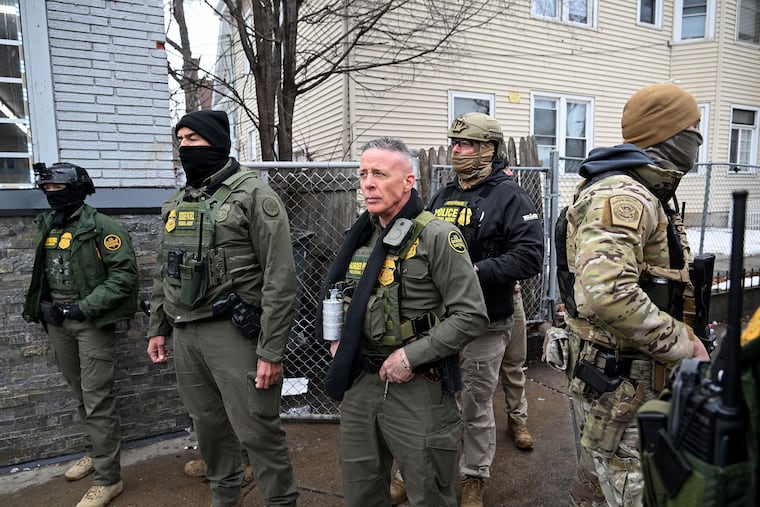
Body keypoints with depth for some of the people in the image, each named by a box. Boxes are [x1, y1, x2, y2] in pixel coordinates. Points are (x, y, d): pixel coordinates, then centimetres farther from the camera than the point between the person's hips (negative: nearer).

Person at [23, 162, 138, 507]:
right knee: (81, 394, 18)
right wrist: (41, 306, 5)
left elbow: (124, 274, -18)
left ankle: (107, 478, 5)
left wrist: (85, 307, -20)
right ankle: (95, 452, 36)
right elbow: (43, 273, 21)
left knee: (97, 399, -5)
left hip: (92, 321, -7)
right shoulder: (48, 228, 10)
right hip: (57, 321, 7)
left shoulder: (100, 227, -12)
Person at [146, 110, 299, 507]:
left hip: (233, 331, -7)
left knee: (256, 430, 0)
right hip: (184, 332, 7)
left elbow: (280, 278, -15)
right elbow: (164, 272, 22)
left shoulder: (253, 196, -10)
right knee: (208, 423, 19)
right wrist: (158, 328, 18)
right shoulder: (176, 202, 13)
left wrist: (271, 351, -18)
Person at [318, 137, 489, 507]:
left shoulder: (437, 237, -14)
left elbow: (471, 316, -16)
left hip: (417, 388, -6)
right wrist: (336, 338, 5)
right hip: (360, 382, 6)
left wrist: (411, 355, -20)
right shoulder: (360, 236, 7)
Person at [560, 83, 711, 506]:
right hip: (619, 379, -10)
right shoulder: (621, 196, -21)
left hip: (637, 373, 10)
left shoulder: (646, 195, 14)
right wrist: (683, 343, -23)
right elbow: (606, 293, -36)